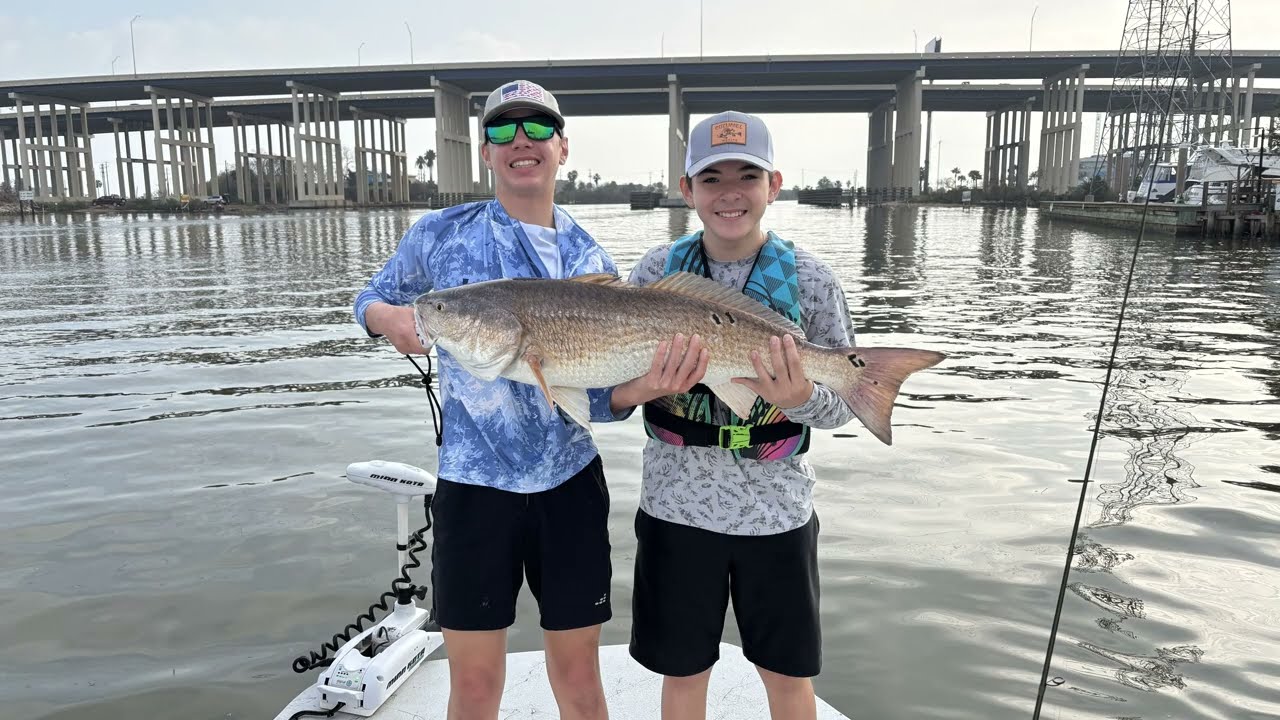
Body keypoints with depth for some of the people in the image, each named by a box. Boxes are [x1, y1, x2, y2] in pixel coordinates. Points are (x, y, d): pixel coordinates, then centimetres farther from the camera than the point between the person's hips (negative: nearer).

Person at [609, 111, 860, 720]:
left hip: (776, 509, 0)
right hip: (676, 506, 1)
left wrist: (802, 399, -25)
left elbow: (845, 404, -3)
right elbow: (616, 387, -1)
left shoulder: (810, 279, -5)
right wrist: (646, 385, -24)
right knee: (682, 670, 15)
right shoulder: (657, 270, -3)